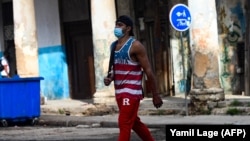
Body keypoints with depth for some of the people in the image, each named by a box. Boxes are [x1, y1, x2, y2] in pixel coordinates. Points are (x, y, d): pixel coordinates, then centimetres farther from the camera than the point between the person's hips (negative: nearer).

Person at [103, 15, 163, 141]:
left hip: (131, 92, -8)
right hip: (119, 92, 8)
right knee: (134, 123, 17)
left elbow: (148, 71, -9)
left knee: (124, 124, -12)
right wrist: (110, 78, 2)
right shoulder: (113, 46, 13)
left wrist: (155, 95, -8)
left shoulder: (135, 45, -10)